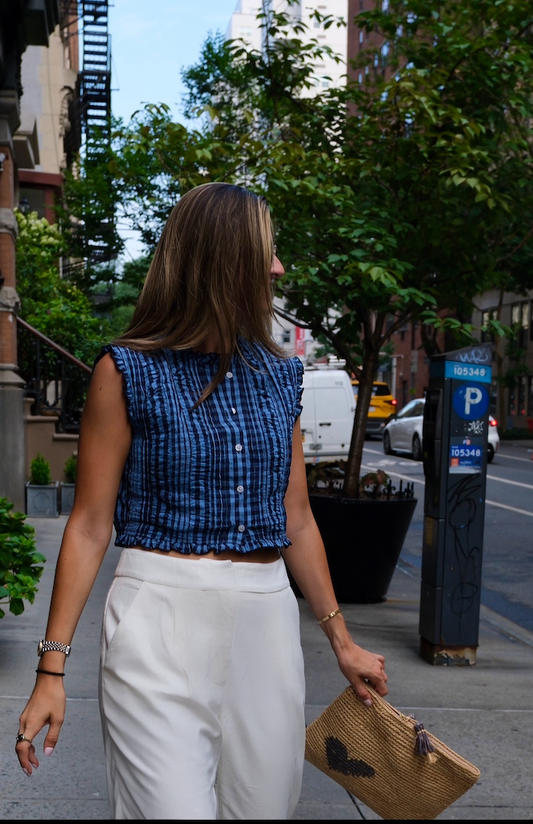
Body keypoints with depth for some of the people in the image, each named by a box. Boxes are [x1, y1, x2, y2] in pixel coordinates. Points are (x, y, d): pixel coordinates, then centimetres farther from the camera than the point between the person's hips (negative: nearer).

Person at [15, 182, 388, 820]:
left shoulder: (280, 375, 10)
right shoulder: (129, 371, -3)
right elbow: (90, 525, -3)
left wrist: (341, 640, 16)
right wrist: (52, 665, -6)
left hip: (266, 622, 5)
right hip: (162, 619, -4)